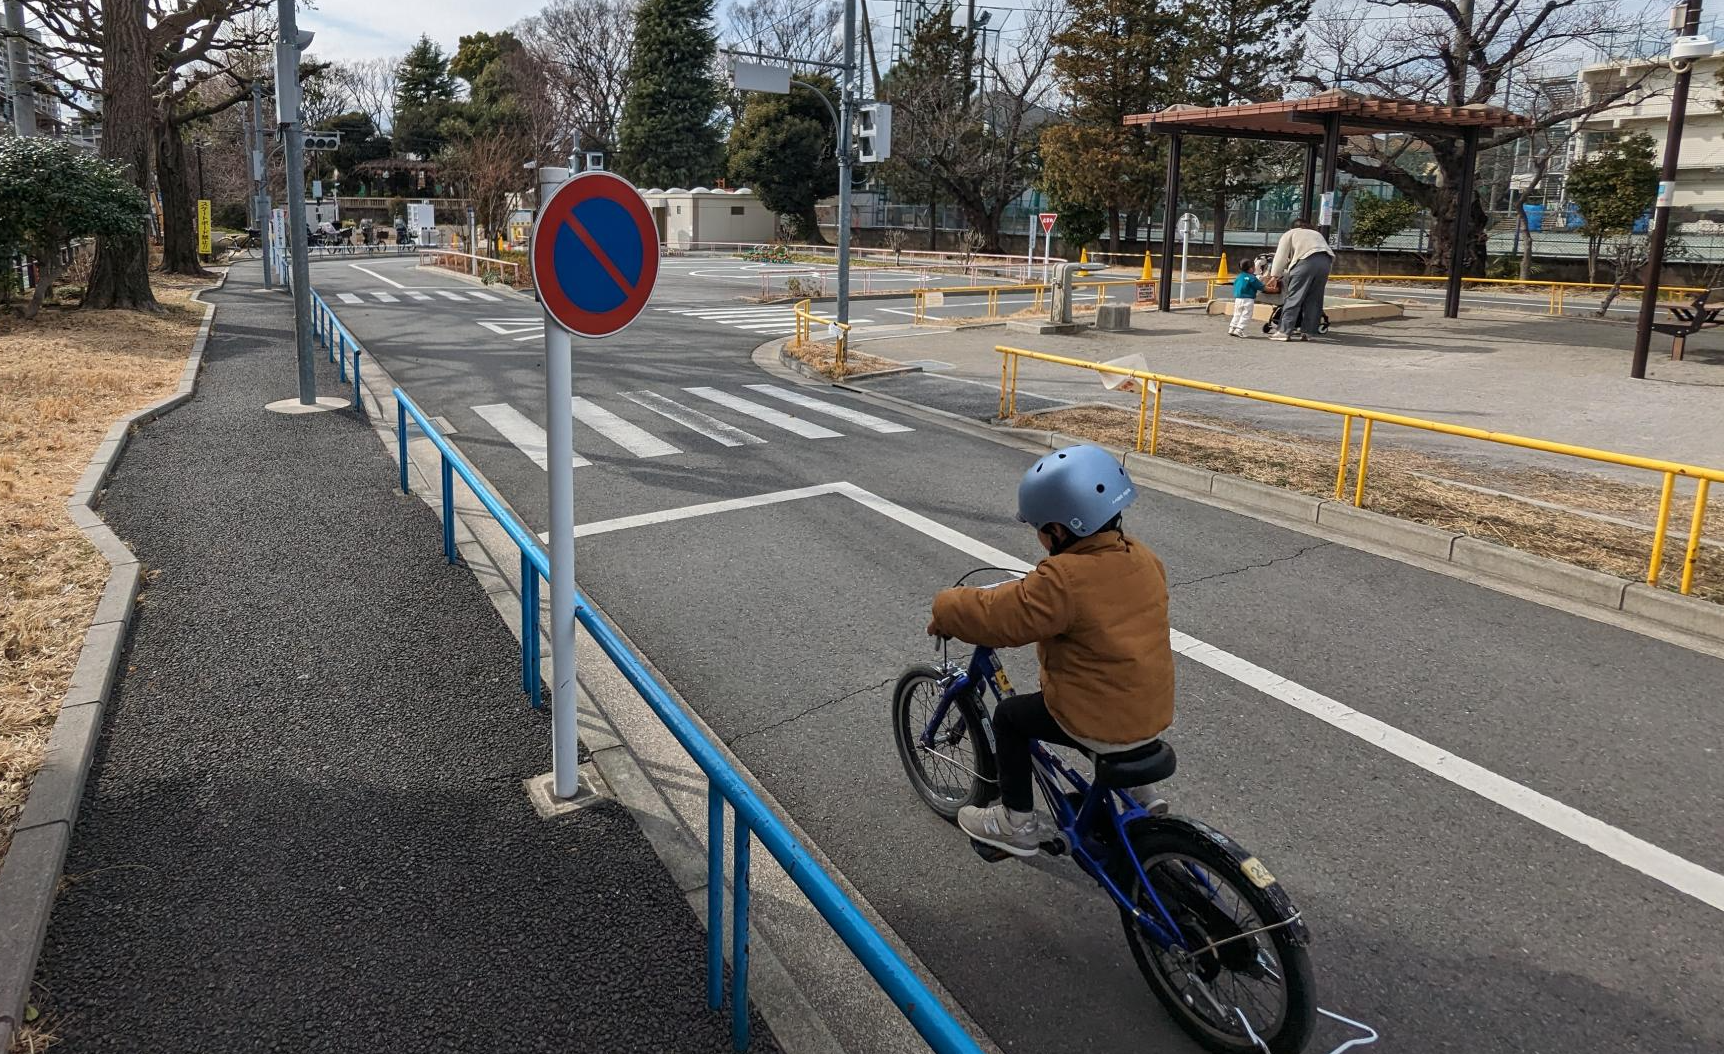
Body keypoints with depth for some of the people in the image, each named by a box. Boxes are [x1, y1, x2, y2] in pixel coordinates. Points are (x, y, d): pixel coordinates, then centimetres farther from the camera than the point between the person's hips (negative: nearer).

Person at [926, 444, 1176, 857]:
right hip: (1153, 711, 7)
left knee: (1010, 715, 13)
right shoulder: (1142, 556, -1)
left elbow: (996, 616, -19)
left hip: (1100, 723, -7)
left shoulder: (1063, 579, -25)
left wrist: (946, 611, -1)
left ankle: (1018, 822, 21)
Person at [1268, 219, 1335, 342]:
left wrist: (1274, 275, 19)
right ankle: (1306, 332, 8)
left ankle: (1285, 331, -7)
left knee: (1293, 297, -4)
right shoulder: (1316, 234, 37)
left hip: (1307, 260, -5)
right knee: (1314, 299, 10)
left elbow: (1281, 256, 14)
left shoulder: (1289, 234, 23)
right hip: (1326, 261, 5)